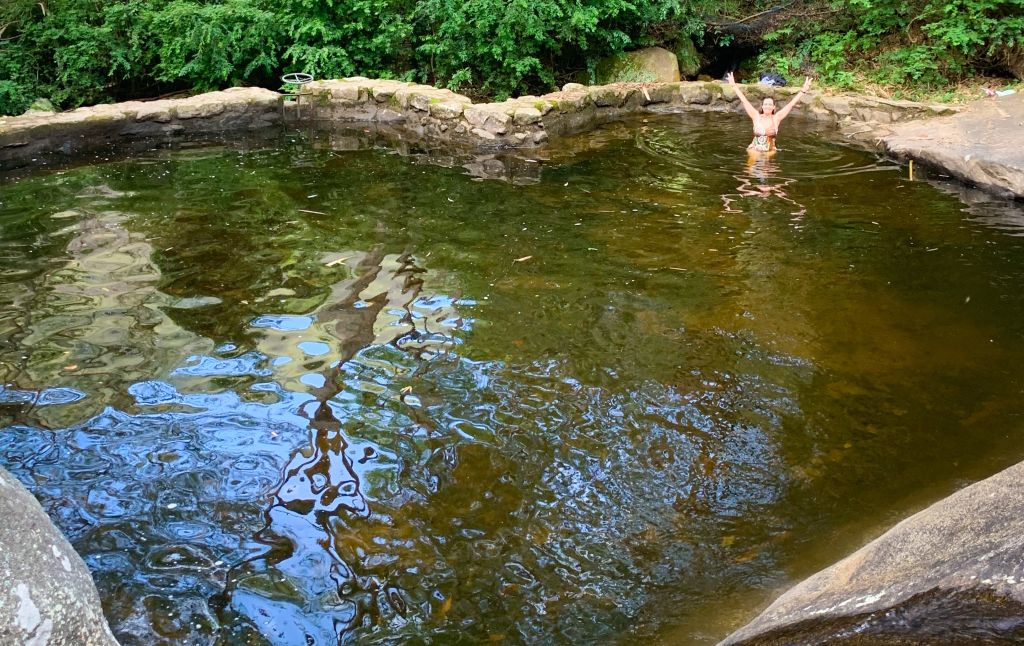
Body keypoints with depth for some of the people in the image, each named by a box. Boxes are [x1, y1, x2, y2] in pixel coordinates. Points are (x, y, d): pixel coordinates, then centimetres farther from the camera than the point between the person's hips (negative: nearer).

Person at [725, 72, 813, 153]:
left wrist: (803, 90, -8)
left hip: (770, 151, 2)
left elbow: (791, 104, -4)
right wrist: (734, 85, -7)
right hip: (754, 150, -2)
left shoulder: (776, 118, -2)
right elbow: (744, 101, -5)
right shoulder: (756, 117, -4)